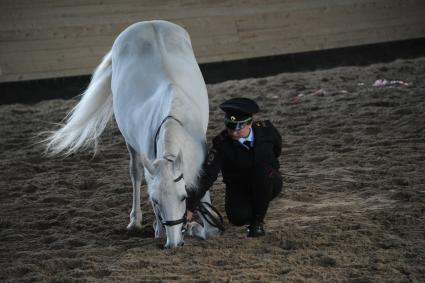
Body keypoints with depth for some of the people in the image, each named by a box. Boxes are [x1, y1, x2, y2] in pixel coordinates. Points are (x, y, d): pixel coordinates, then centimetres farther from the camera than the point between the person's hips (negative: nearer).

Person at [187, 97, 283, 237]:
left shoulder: (266, 129, -18)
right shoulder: (221, 143, -23)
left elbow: (277, 148, 9)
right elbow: (206, 177, -30)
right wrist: (190, 208, -38)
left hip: (268, 183, 1)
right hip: (238, 188, -1)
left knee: (263, 171, -34)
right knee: (238, 217, -31)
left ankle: (258, 221, -14)